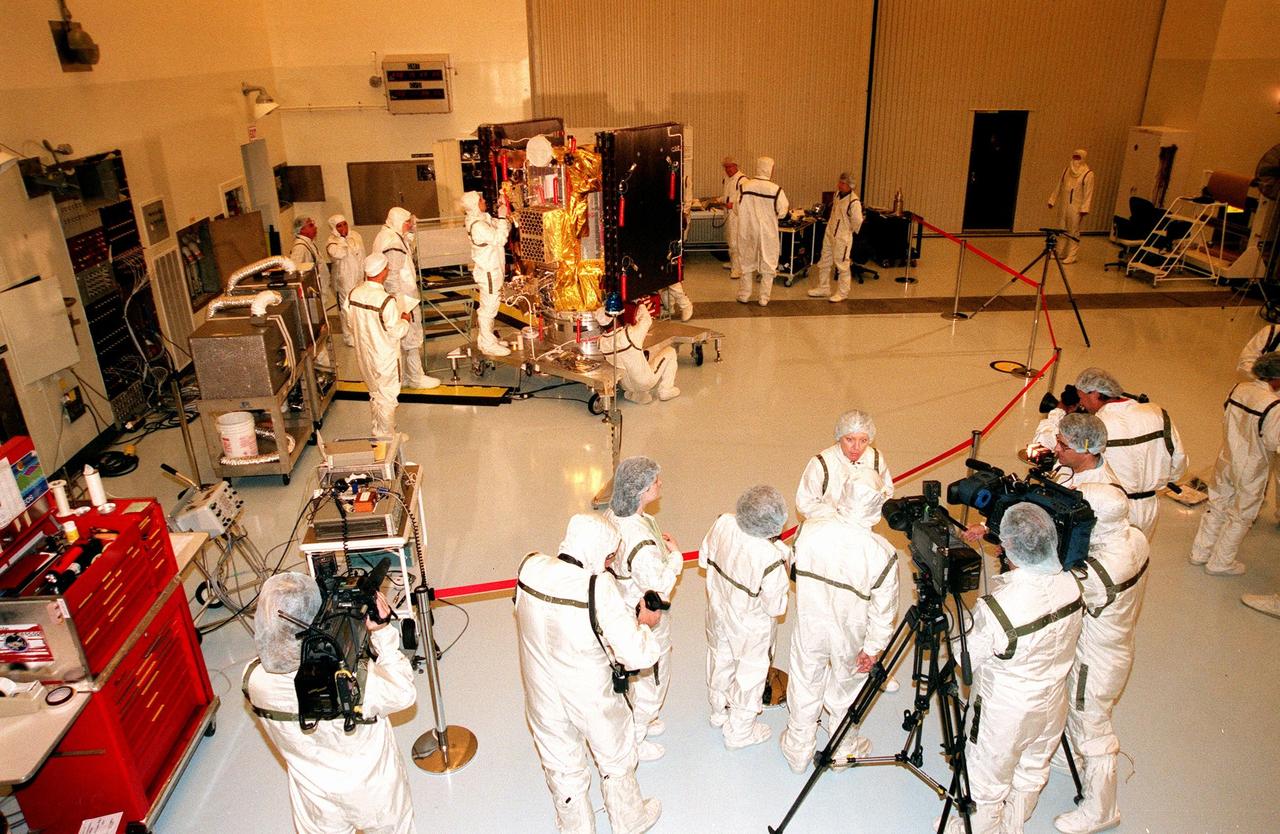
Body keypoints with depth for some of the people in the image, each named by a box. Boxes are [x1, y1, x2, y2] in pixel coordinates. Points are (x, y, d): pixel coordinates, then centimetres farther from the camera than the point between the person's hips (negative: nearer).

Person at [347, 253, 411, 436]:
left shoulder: (354, 294, -8)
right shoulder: (386, 300, -28)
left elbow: (352, 325, 3)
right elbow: (396, 332, -20)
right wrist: (405, 320, -1)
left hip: (364, 354, 6)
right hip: (385, 357, -6)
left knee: (375, 395, 23)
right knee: (387, 397, 11)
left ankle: (379, 431, 39)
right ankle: (387, 436, 22)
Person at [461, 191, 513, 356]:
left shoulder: (484, 218, 9)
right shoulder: (477, 225, -21)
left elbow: (504, 228, 12)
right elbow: (499, 239, -25)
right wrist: (503, 217, -18)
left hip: (492, 270, 10)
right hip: (488, 272, -10)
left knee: (487, 307, 18)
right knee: (489, 308, -3)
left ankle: (485, 340, 30)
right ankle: (488, 345, 4)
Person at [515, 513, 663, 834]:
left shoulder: (529, 568, -18)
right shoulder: (600, 588, -32)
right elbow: (637, 656, -29)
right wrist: (643, 623, -8)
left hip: (544, 698, 3)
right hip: (592, 699, -3)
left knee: (563, 770, 26)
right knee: (616, 760, 27)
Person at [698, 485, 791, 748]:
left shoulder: (723, 523, -24)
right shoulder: (771, 558, -37)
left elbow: (704, 559, -6)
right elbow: (775, 607, -21)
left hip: (719, 612, 5)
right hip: (751, 627, -5)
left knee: (720, 660, 29)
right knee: (750, 673, 21)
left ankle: (719, 712, 55)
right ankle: (739, 732, 42)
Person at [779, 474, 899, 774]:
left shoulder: (808, 531, -22)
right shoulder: (883, 554, -26)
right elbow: (883, 611, -15)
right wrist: (873, 648, -2)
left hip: (809, 628, 1)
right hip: (850, 637, -1)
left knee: (805, 687, 22)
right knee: (846, 692, 24)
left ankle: (798, 751, 41)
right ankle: (843, 751, 46)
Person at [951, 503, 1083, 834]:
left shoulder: (996, 607, -38)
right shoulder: (1070, 584, -20)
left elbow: (966, 658, -21)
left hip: (1005, 715, -6)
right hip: (1052, 706, 6)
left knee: (987, 783, 20)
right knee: (1031, 774, 30)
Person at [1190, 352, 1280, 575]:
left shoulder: (1238, 389, -7)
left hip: (1226, 460, 6)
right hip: (1250, 470, -6)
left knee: (1217, 507, 21)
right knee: (1241, 517, 12)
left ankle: (1200, 552, 32)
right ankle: (1221, 563, 24)